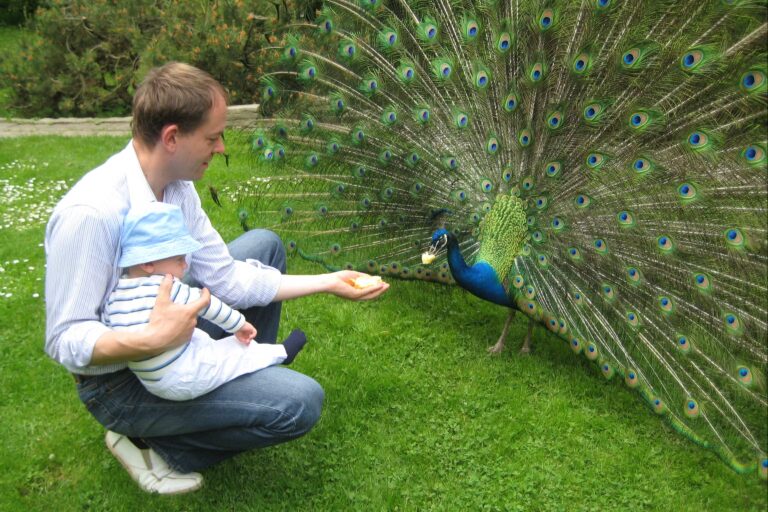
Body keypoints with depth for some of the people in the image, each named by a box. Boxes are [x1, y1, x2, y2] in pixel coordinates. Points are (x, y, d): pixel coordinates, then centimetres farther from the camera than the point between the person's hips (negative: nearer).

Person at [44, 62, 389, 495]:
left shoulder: (177, 186, -4)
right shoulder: (90, 213, -29)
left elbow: (227, 279, 0)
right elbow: (65, 339, -24)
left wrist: (328, 282, 1)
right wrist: (151, 341, -41)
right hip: (119, 381, -8)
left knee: (264, 244, 13)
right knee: (301, 402, -19)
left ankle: (252, 374, 22)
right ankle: (151, 444, -1)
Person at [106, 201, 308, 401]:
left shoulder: (113, 295, -1)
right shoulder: (166, 288, -22)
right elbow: (207, 305, -13)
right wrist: (239, 323, 1)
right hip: (185, 380, -8)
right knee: (242, 349, 7)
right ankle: (282, 352, 29)